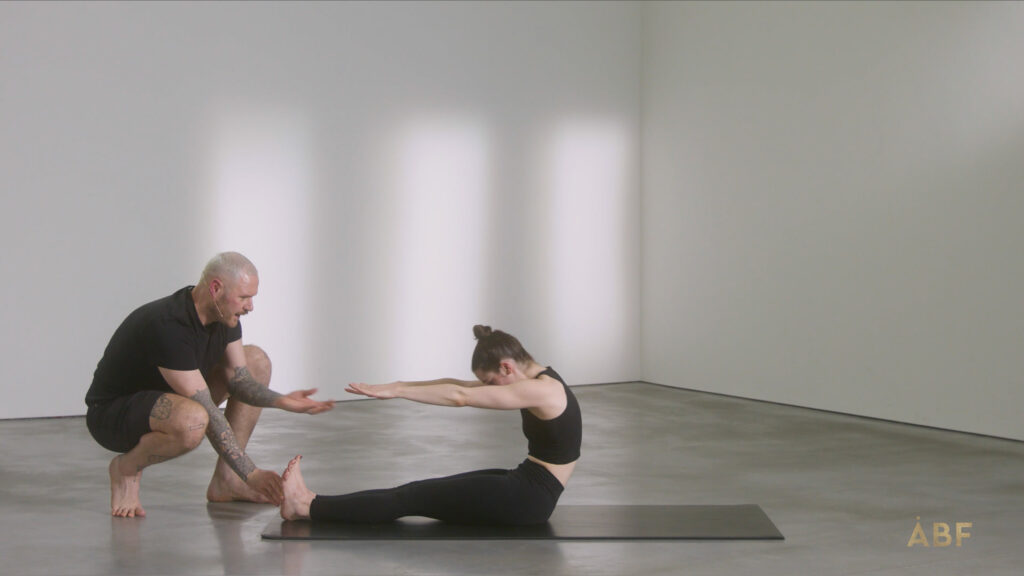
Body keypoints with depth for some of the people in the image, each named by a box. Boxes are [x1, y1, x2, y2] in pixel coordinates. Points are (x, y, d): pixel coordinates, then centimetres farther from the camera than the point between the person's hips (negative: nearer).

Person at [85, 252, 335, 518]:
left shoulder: (225, 317, -5)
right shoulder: (169, 328, -32)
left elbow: (239, 380, 0)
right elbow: (207, 412, -32)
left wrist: (282, 401, -20)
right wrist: (251, 474, -31)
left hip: (165, 399, 10)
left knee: (256, 361, 3)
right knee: (192, 421, -42)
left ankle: (225, 480, 2)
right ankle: (127, 468, -8)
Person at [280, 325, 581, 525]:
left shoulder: (541, 390, -20)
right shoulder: (537, 380, 10)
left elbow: (460, 397, -23)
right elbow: (458, 385, 11)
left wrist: (394, 391, -20)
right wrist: (399, 386, 5)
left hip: (529, 500, -9)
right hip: (524, 485, 9)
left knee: (415, 498, -8)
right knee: (420, 490, 1)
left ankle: (307, 508, -7)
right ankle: (314, 502, -2)